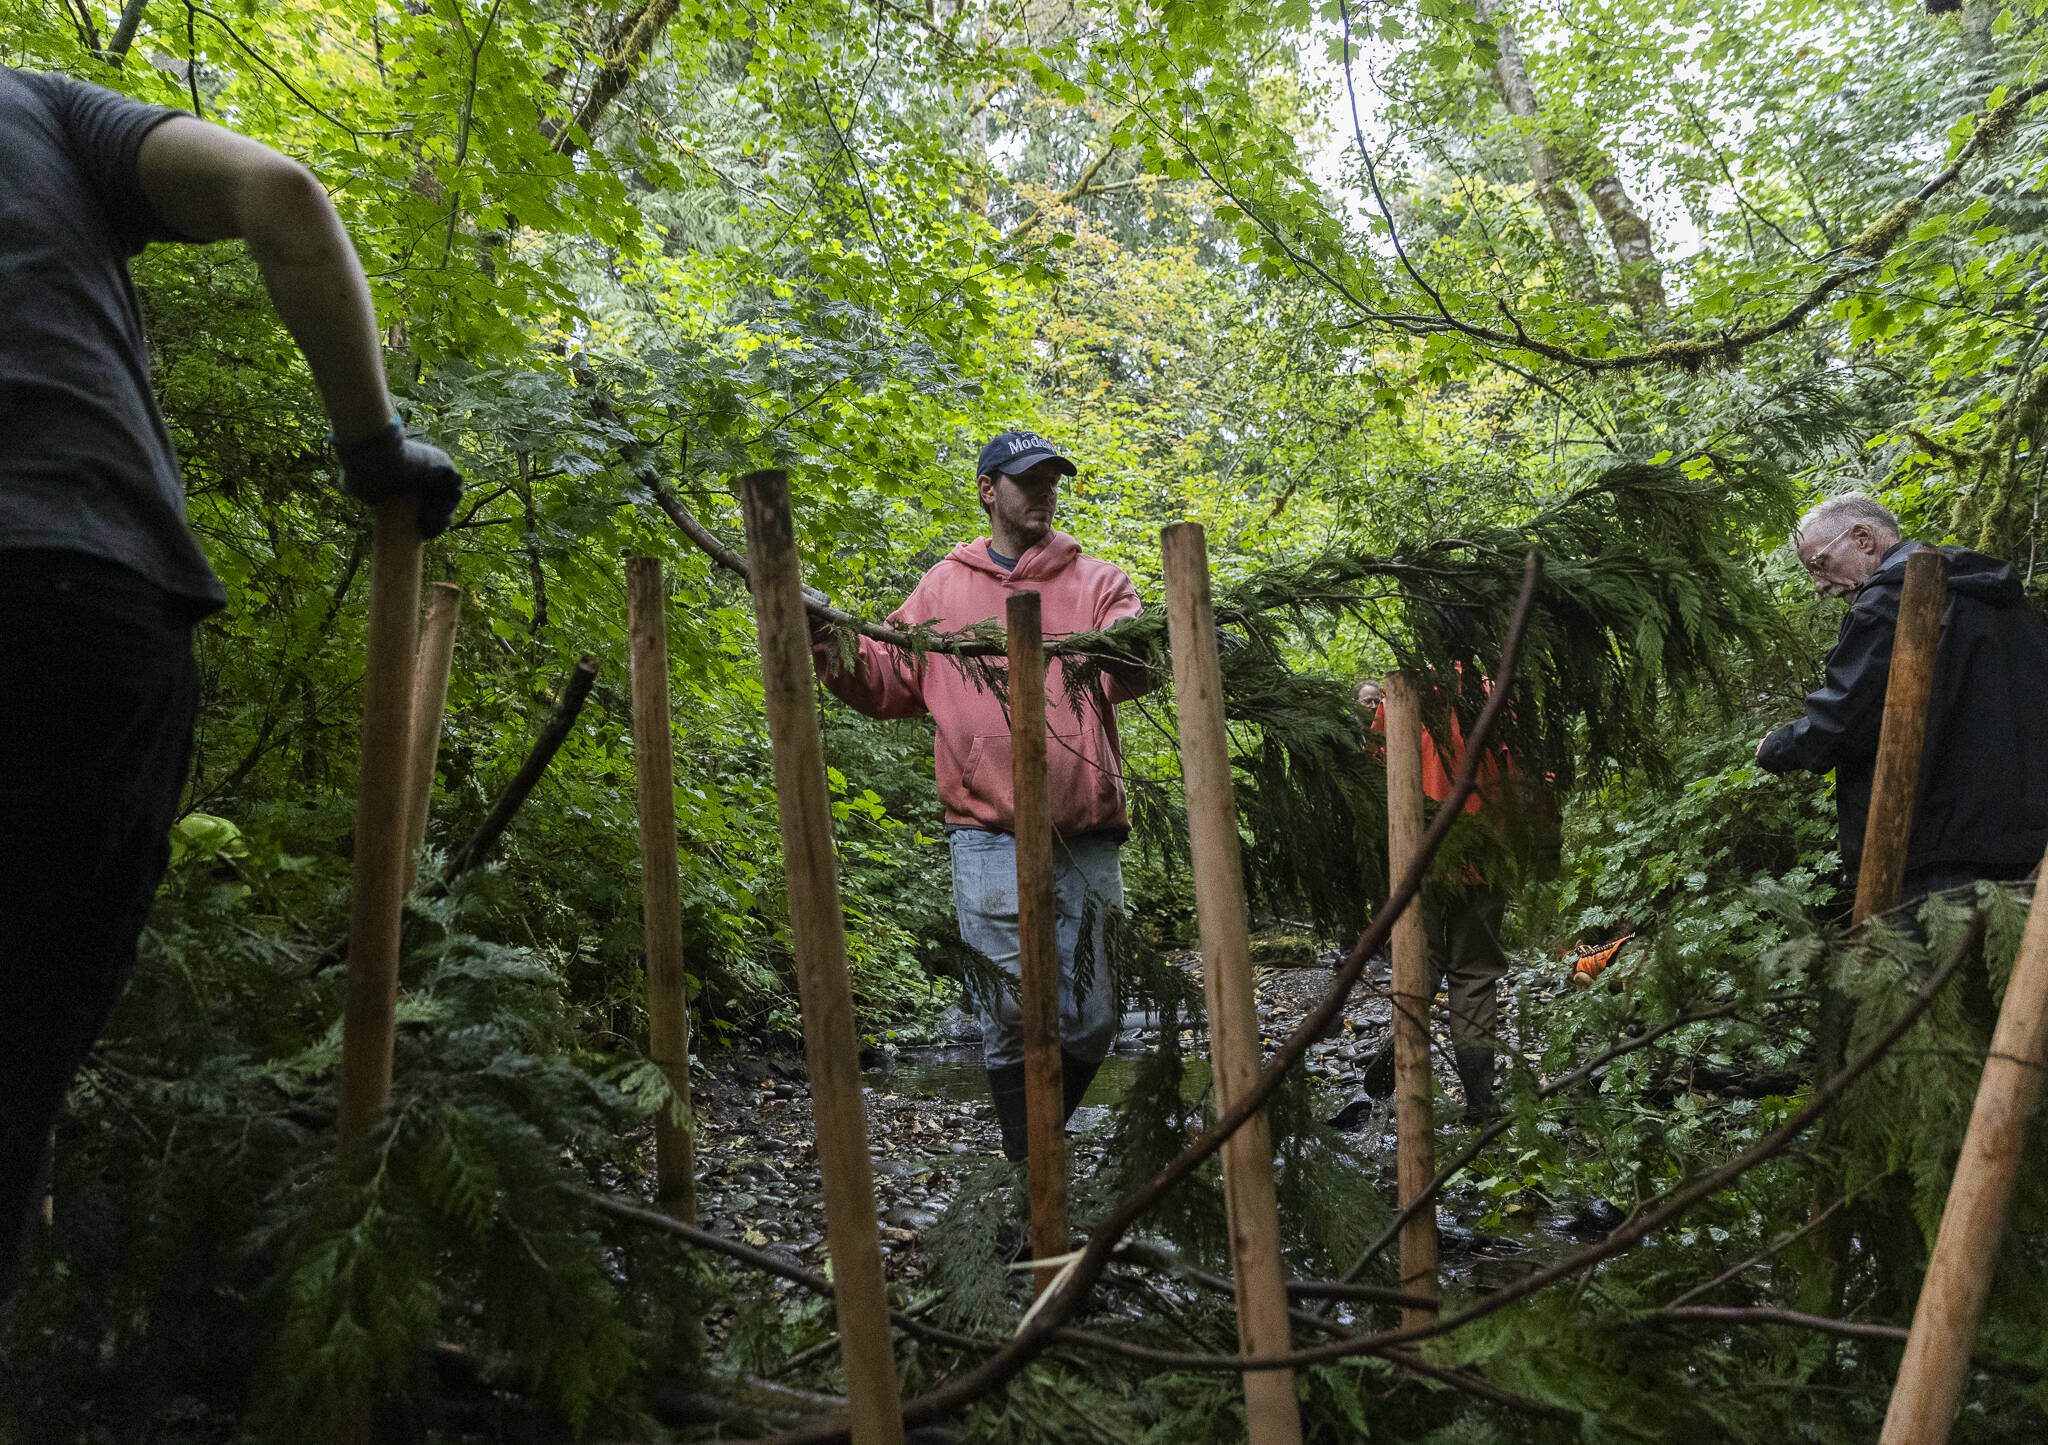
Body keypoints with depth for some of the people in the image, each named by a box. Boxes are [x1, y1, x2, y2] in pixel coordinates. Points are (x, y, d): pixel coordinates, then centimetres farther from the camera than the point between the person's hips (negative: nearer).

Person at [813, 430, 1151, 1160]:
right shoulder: (943, 588, 15)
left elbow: (1126, 667, -4)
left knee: (1091, 1023, 7)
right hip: (989, 836, -1)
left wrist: (1139, 651, -27)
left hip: (1086, 837, 1)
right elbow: (892, 682, 14)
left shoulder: (1095, 582, 12)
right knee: (1011, 1017, 0)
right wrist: (839, 655, -4)